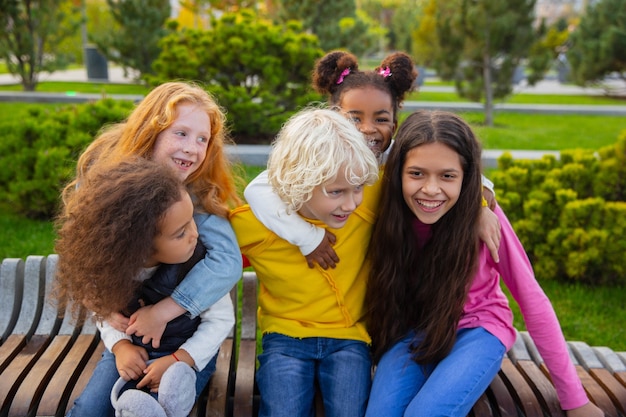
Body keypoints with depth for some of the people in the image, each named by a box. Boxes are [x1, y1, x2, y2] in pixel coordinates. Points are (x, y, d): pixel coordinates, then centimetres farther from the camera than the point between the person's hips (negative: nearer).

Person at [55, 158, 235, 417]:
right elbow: (103, 308, 2)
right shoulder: (109, 264, -19)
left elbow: (221, 319, -15)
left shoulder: (199, 262, -27)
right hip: (131, 348, 3)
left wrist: (178, 360, -24)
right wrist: (120, 345, -16)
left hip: (189, 352, -3)